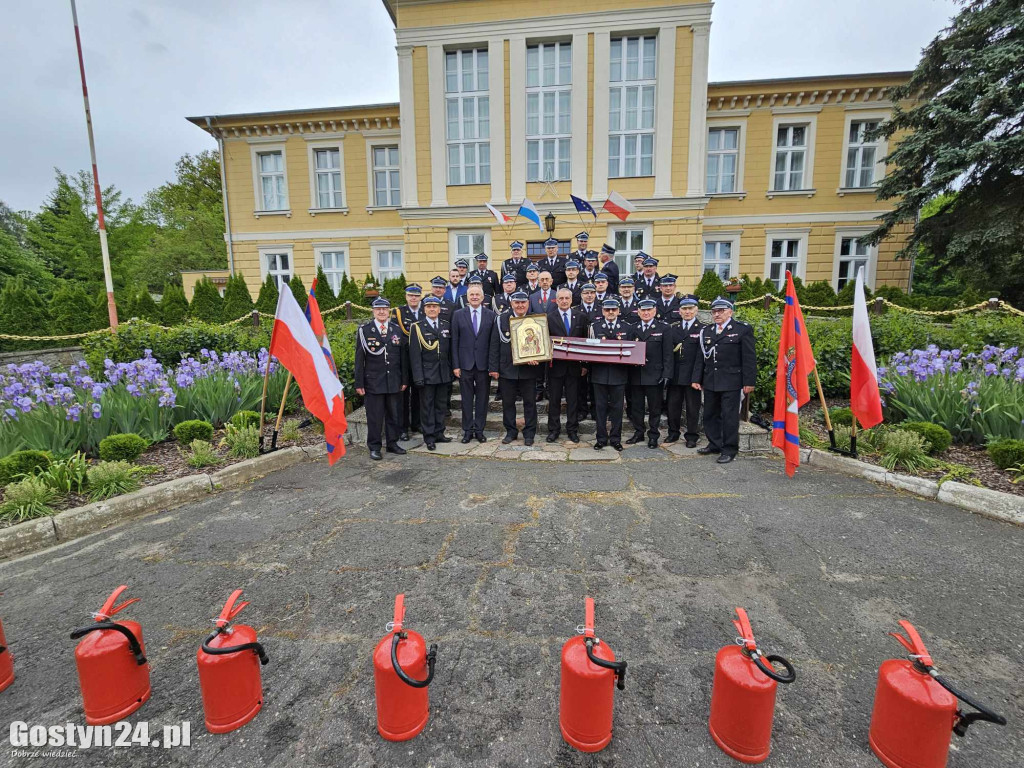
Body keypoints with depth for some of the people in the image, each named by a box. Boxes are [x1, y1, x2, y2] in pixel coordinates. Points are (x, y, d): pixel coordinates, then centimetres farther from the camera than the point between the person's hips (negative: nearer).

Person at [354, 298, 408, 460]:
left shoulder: (397, 329, 7)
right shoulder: (364, 330, -1)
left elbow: (403, 357, 9)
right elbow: (359, 359, -2)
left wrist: (404, 380, 6)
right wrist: (359, 383, -5)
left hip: (394, 381, 3)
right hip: (373, 381, -3)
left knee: (394, 414, 11)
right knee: (374, 416, 3)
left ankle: (392, 443, 25)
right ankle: (374, 447, 16)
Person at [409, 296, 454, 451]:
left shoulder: (446, 325, 10)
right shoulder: (417, 327, -3)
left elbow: (450, 351, 12)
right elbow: (415, 354, -8)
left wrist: (451, 371, 7)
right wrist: (418, 377, -14)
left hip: (443, 373, 4)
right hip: (427, 374, -4)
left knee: (440, 405, 12)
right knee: (428, 406, 3)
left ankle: (439, 433, 23)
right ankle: (429, 437, 11)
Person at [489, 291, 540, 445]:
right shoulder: (501, 320, 2)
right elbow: (494, 345, 1)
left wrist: (536, 357, -15)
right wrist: (494, 368, -4)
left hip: (529, 369, 0)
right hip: (507, 369, 0)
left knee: (530, 402, 7)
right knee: (508, 402, 9)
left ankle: (529, 433, 19)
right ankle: (511, 431, 23)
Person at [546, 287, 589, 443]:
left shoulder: (581, 317, 4)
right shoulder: (549, 318, -2)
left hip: (574, 365, 2)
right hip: (555, 364, -1)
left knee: (573, 399, 9)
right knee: (554, 399, 8)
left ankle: (572, 430, 21)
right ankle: (553, 430, 19)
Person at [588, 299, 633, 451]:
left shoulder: (627, 329, 8)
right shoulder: (594, 327, 6)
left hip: (619, 374, 0)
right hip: (599, 373, 0)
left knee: (617, 407, 6)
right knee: (600, 406, 5)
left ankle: (616, 439, 17)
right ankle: (601, 438, 16)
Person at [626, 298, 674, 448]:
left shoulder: (664, 328, 0)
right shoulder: (633, 329, 9)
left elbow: (668, 354, -4)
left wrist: (666, 374, -10)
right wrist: (634, 359, -8)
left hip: (655, 375, -3)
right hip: (636, 375, 3)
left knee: (654, 407, 6)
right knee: (636, 406, 11)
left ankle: (653, 436, 18)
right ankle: (638, 433, 24)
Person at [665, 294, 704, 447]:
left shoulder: (703, 329, -2)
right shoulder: (673, 328, 11)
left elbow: (702, 354, -7)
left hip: (692, 375, -4)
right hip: (675, 375, 4)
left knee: (693, 407, 6)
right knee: (672, 405, 10)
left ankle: (692, 436, 18)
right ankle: (673, 433, 26)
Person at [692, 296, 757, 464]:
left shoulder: (743, 329, -2)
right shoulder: (705, 331, 12)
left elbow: (749, 359, -5)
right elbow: (700, 357, 13)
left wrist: (749, 381, -9)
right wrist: (697, 379, 8)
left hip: (731, 382, -5)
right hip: (710, 382, 5)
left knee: (729, 416, 0)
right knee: (710, 415, 13)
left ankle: (730, 449, 11)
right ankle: (714, 444, 26)